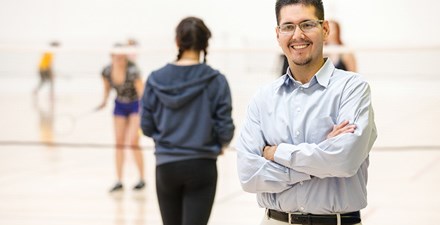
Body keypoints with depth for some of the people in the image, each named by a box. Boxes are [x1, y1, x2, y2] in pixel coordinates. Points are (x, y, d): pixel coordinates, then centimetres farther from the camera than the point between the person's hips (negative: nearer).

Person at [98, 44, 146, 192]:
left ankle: (142, 178, 6)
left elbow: (142, 93, -34)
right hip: (120, 105, 5)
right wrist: (105, 100, -4)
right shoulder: (107, 72, -16)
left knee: (133, 142, -11)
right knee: (119, 142, 3)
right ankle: (119, 181, 11)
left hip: (136, 105, -4)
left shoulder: (132, 71, -31)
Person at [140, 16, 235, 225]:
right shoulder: (215, 81, -9)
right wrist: (220, 145, 15)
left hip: (166, 165, 3)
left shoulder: (156, 79, -3)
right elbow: (225, 129, -8)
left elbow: (147, 126, 0)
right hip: (201, 166, -2)